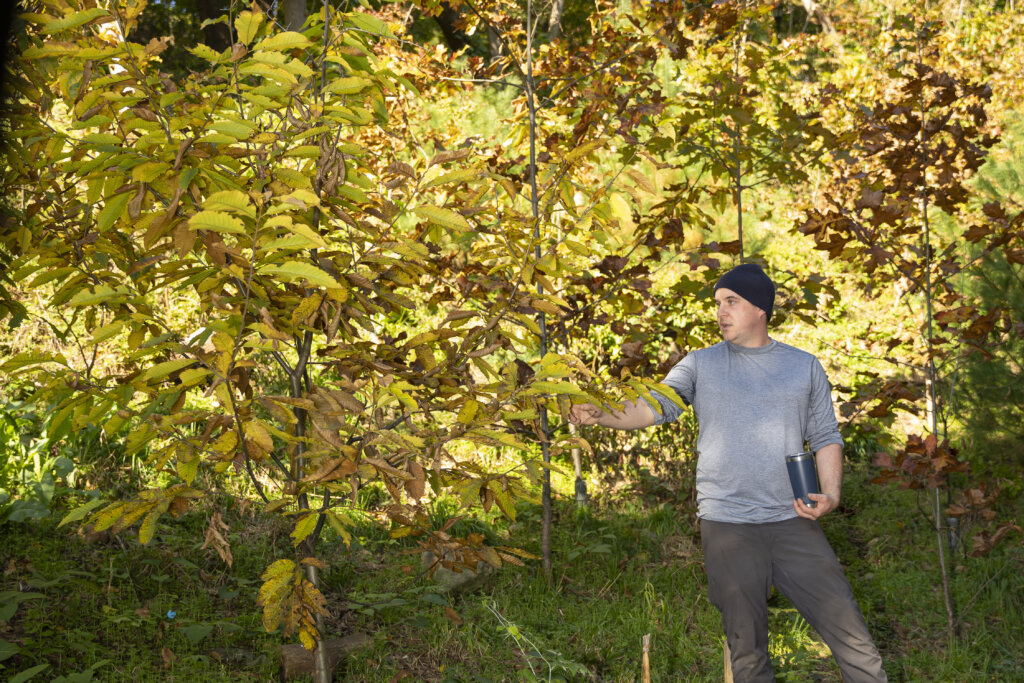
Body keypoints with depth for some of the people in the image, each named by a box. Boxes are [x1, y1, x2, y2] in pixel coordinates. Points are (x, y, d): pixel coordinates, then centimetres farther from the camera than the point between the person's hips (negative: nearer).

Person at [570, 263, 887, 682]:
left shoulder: (804, 367, 10)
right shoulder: (700, 365, 6)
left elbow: (825, 437, 13)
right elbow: (654, 407, -6)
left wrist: (830, 495, -4)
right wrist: (601, 415, -26)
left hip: (793, 523, 1)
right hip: (727, 527, -1)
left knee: (852, 637, -1)